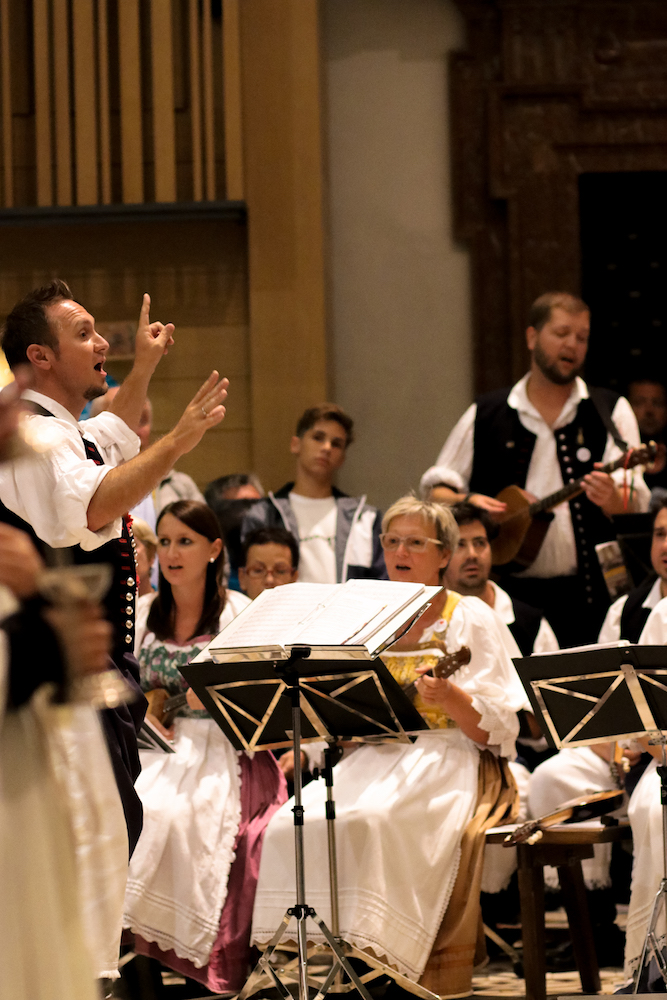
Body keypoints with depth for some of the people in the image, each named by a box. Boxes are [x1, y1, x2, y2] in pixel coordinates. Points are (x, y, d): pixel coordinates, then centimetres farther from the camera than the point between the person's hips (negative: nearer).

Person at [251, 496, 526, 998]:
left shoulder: (471, 619, 4)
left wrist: (450, 697, -24)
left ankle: (370, 953, -32)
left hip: (449, 760, -5)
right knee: (288, 824, -25)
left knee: (370, 821, -37)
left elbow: (496, 729, -5)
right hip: (374, 758, 5)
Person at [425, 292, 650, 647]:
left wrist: (613, 499, -29)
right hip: (507, 593, 1)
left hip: (587, 596, -1)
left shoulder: (611, 411, 6)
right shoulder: (486, 415, 11)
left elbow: (637, 502, -6)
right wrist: (466, 503, -7)